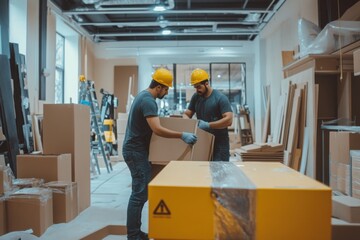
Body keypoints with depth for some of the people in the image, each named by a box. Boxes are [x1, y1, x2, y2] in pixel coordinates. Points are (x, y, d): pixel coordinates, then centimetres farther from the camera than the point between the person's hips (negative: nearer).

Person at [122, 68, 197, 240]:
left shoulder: (143, 96, 13)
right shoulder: (148, 101, -20)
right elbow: (157, 130, -29)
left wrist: (169, 120, 25)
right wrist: (182, 135, -25)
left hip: (136, 149, 11)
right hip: (136, 151, -11)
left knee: (140, 192, 13)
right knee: (140, 193, -7)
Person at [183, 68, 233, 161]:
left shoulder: (220, 98, -12)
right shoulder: (196, 97, 6)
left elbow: (228, 120, -19)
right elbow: (186, 114, 12)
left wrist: (208, 125, -23)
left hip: (219, 144, -5)